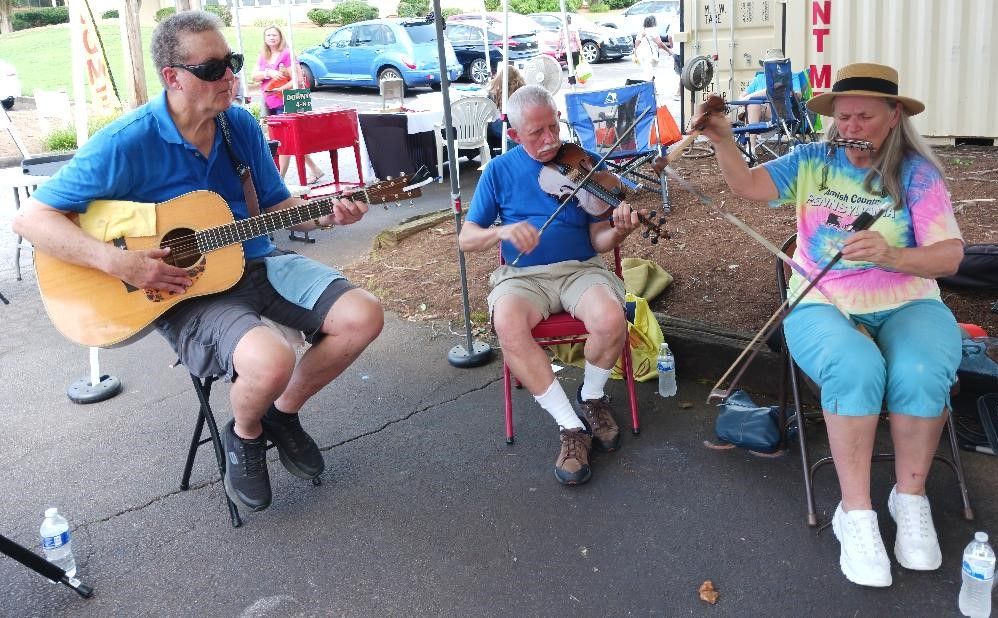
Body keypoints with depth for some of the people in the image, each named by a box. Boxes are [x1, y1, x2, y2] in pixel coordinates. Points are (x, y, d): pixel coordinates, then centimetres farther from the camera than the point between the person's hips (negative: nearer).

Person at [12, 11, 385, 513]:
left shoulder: (242, 126, 2)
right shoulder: (126, 143, -15)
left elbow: (276, 204, 13)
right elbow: (32, 217, -14)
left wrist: (325, 214, -8)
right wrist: (118, 263, -26)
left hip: (256, 262, 6)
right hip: (180, 289, -6)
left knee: (364, 316, -10)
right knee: (271, 360, -34)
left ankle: (282, 415, 13)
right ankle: (244, 436, 6)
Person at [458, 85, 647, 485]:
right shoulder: (499, 171, 5)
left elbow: (598, 242, 1)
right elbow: (466, 239, 2)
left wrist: (617, 231, -23)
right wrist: (502, 231, -20)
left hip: (580, 269, 0)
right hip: (523, 276, 0)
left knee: (611, 319, -32)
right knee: (508, 325, -35)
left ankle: (592, 397, 1)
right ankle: (571, 427, -21)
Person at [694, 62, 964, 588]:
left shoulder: (917, 172, 0)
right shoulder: (811, 162, 8)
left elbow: (949, 256, -8)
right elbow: (747, 185, -1)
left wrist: (893, 256, -28)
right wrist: (723, 142, -19)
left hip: (907, 306, 0)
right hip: (824, 306, 0)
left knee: (920, 373, -32)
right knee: (855, 369, -34)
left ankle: (911, 499, -10)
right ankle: (855, 512, -21)